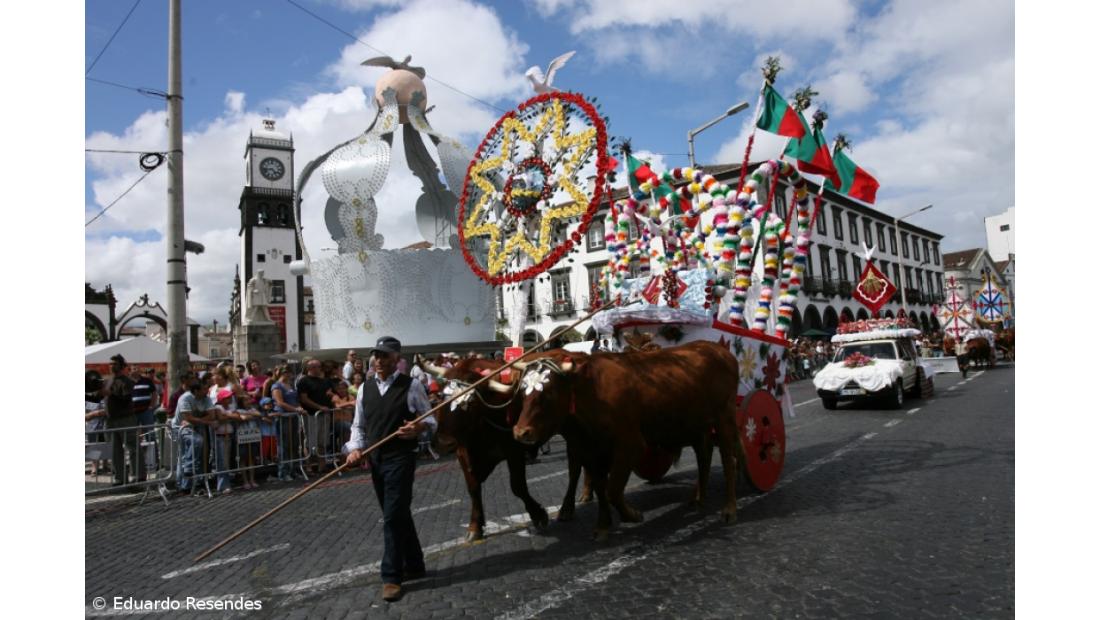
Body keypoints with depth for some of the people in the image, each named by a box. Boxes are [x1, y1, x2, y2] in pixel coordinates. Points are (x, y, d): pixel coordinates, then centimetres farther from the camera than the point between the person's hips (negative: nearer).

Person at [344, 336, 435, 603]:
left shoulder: (412, 386, -7)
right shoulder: (365, 388, 7)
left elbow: (430, 419, -2)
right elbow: (358, 425, 11)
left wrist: (419, 428, -23)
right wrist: (355, 448, -6)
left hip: (401, 459, -6)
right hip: (376, 460, 6)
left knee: (393, 517, -7)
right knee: (398, 515, 16)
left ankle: (392, 577, 5)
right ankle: (413, 565, 32)